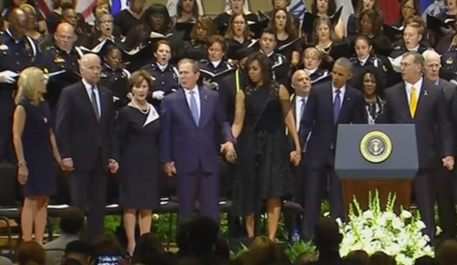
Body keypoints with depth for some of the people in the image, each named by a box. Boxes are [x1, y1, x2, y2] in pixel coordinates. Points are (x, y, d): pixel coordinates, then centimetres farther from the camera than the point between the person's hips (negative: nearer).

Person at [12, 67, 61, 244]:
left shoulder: (44, 105, 11)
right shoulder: (23, 106, -10)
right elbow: (17, 137, -14)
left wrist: (58, 158, 14)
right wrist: (21, 164, -18)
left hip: (46, 159, 7)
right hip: (31, 160, -7)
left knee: (43, 202, 6)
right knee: (31, 201, -6)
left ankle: (39, 244, 9)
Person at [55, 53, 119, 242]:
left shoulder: (106, 95, 13)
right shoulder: (70, 93, -2)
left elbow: (111, 128, 14)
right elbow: (61, 127, -5)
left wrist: (113, 156, 7)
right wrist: (65, 156, -11)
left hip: (101, 159, 5)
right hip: (80, 159, -5)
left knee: (98, 206, 3)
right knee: (79, 205, -4)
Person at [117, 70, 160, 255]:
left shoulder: (154, 111, 9)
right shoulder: (126, 112, -6)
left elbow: (158, 139, 13)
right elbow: (120, 141, -6)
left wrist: (161, 160, 8)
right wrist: (120, 162, -10)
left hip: (151, 163, 5)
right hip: (132, 163, -5)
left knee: (148, 204, 7)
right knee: (131, 203, -2)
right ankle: (131, 244, 1)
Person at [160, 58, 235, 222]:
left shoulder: (212, 97, 6)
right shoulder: (170, 101, 2)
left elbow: (222, 122, 12)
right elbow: (165, 132, 2)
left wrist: (229, 140, -7)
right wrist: (167, 160, -2)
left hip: (209, 161, 1)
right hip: (184, 162, -1)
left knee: (211, 209, 3)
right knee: (186, 209, 5)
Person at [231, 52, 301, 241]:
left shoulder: (279, 90, -1)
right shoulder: (243, 93, 3)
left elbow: (288, 118, 1)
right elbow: (238, 123, -1)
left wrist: (297, 146, -1)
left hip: (274, 145, -2)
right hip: (250, 146, 2)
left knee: (273, 194, -6)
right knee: (250, 194, 5)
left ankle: (271, 238, -5)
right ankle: (250, 238, 13)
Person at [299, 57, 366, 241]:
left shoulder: (356, 97, -1)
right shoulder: (318, 91, -2)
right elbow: (306, 122, 0)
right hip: (317, 150, 0)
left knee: (338, 197, 2)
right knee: (313, 195, 3)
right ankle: (308, 234, 7)